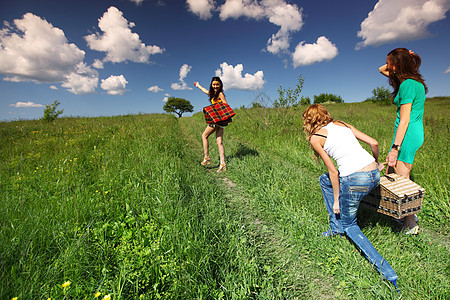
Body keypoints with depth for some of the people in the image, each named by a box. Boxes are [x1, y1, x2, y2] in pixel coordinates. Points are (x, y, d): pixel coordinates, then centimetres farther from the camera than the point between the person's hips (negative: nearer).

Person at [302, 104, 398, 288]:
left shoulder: (315, 137, -1)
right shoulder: (342, 124, 15)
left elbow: (333, 172, -3)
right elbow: (374, 143, 11)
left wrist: (336, 201, 8)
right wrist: (376, 163, 31)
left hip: (356, 181, -7)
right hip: (374, 174, 7)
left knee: (349, 226, 20)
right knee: (324, 180, 29)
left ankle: (385, 270, 6)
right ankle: (336, 227, 33)